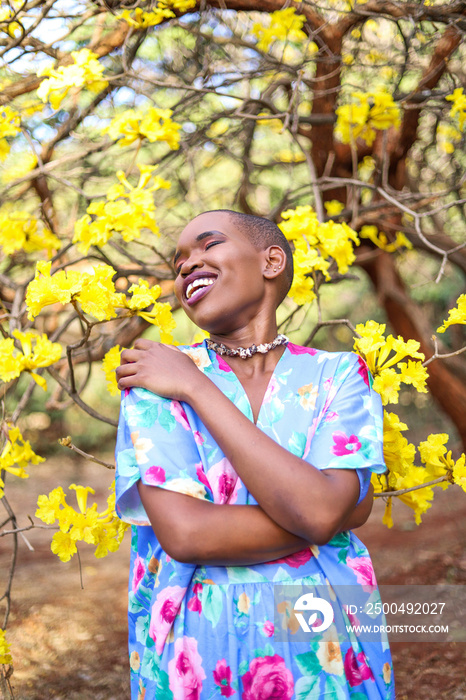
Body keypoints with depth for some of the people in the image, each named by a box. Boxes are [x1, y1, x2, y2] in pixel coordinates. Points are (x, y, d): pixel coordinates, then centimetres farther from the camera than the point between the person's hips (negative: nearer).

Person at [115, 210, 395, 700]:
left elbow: (321, 509, -22)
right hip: (198, 657, 0)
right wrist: (336, 512, -16)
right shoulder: (156, 376, -6)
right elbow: (184, 534, -18)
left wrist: (196, 389, -17)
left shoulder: (337, 374, -5)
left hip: (326, 655, 1)